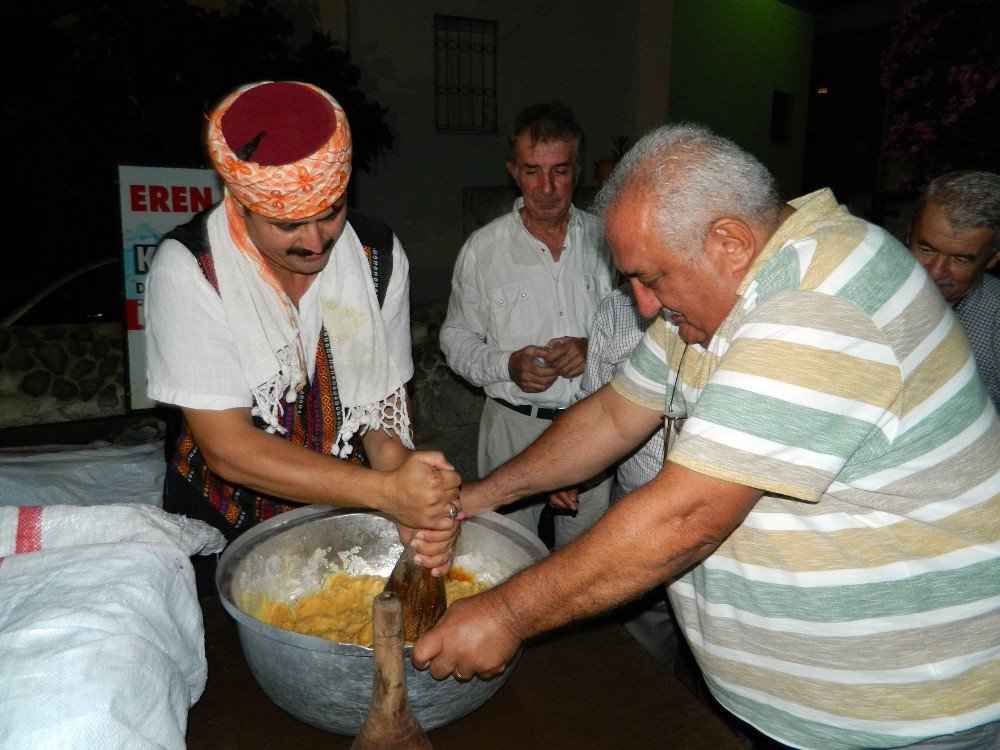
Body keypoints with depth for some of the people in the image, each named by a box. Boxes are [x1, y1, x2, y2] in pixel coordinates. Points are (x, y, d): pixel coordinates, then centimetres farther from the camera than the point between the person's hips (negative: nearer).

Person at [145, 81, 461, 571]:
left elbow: (384, 403, -7)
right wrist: (388, 491, -30)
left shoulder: (379, 256, -8)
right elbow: (227, 447, -21)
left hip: (347, 521, 0)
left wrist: (413, 510, -26)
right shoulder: (189, 268, -18)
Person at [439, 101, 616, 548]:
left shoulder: (606, 241, 0)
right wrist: (507, 364, -15)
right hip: (513, 426, -1)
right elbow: (456, 338, 3)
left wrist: (595, 349, -14)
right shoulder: (482, 248, -3)